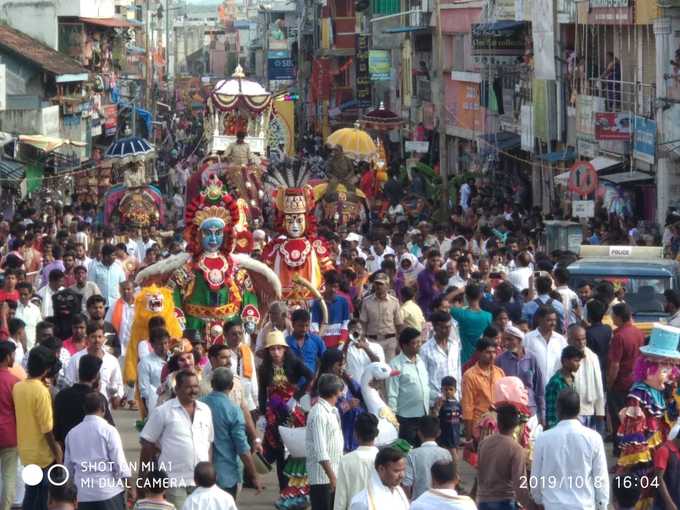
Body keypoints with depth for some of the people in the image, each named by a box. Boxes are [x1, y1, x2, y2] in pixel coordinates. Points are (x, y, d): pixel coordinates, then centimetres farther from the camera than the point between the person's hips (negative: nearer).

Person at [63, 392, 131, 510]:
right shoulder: (108, 430, -7)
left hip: (81, 493, 4)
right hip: (108, 492, -4)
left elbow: (68, 466, 14)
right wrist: (129, 487, 3)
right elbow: (119, 464, -8)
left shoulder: (72, 433, 8)